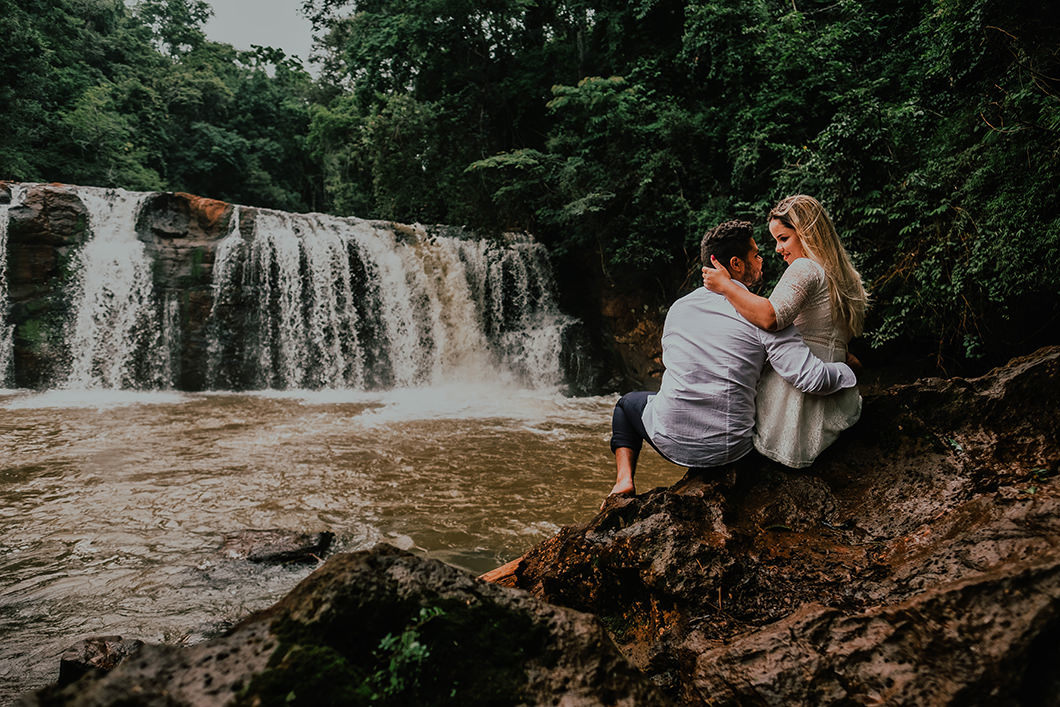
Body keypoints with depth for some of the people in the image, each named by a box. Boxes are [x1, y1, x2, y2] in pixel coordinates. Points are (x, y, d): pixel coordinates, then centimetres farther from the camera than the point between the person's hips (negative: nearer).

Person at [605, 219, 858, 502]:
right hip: (728, 449, 0)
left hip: (669, 440, 1)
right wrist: (846, 371, 4)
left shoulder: (678, 307, 1)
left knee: (628, 402, 32)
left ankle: (625, 478, 12)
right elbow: (812, 378, -18)